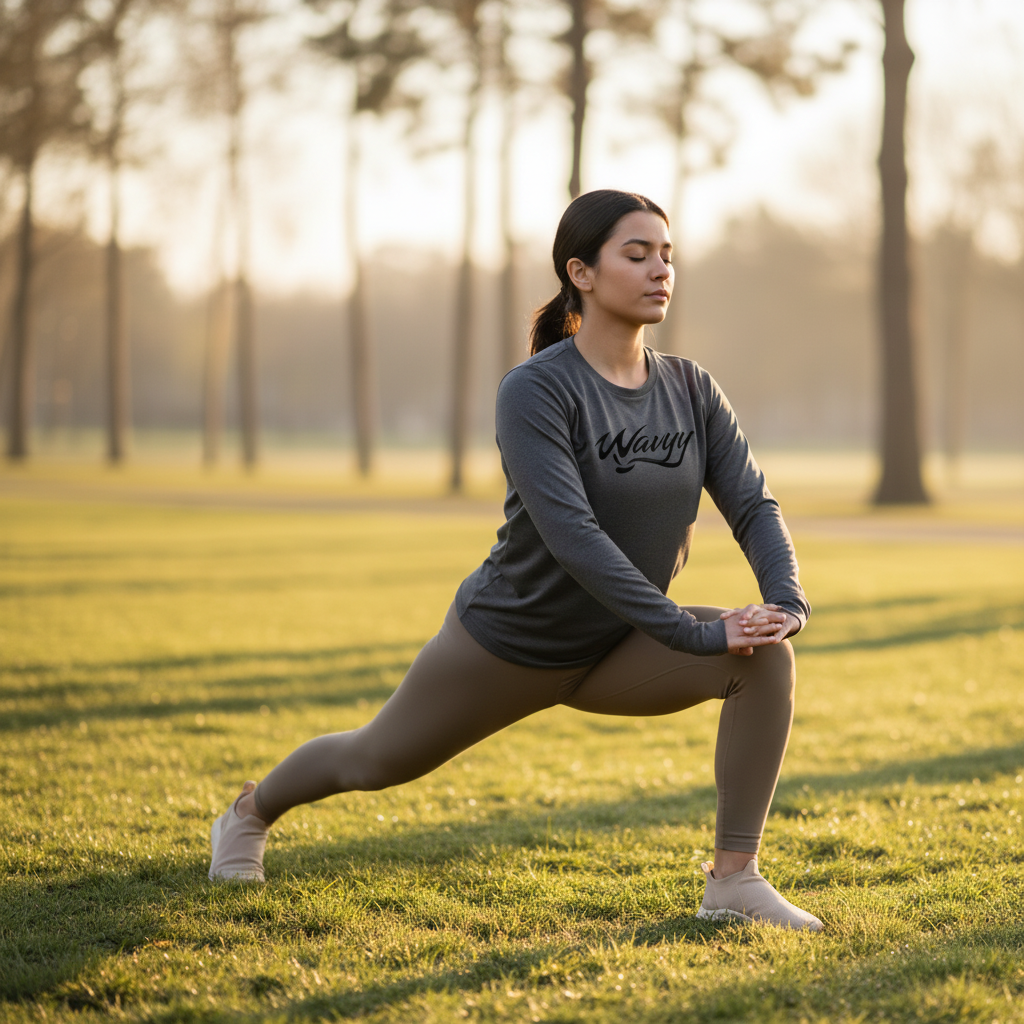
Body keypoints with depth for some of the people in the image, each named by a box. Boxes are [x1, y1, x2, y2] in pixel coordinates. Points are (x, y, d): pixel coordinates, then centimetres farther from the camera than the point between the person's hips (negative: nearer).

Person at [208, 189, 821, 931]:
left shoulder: (692, 391, -7)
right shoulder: (536, 389, -25)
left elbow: (755, 506, -11)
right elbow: (571, 535, -34)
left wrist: (788, 602, -31)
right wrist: (689, 632, -37)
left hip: (615, 650, 4)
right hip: (508, 642, -4)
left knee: (768, 656, -22)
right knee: (375, 761, 18)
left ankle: (735, 880, -16)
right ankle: (252, 811, 52)